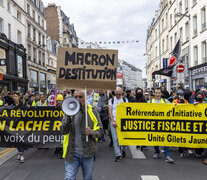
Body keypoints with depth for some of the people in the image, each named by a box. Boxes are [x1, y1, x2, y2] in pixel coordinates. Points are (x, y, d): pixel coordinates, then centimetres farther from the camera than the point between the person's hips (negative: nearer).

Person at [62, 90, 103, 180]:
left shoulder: (92, 111, 1)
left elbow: (100, 131, 2)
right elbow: (63, 131, -5)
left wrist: (91, 132, -18)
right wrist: (68, 117, -19)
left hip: (87, 153, 1)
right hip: (72, 153, 0)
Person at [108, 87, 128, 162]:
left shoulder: (125, 100, 8)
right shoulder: (111, 100, 8)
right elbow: (110, 111, 3)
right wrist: (113, 121, -8)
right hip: (114, 122, 0)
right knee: (115, 139, -1)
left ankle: (123, 150, 30)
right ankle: (117, 155, 6)